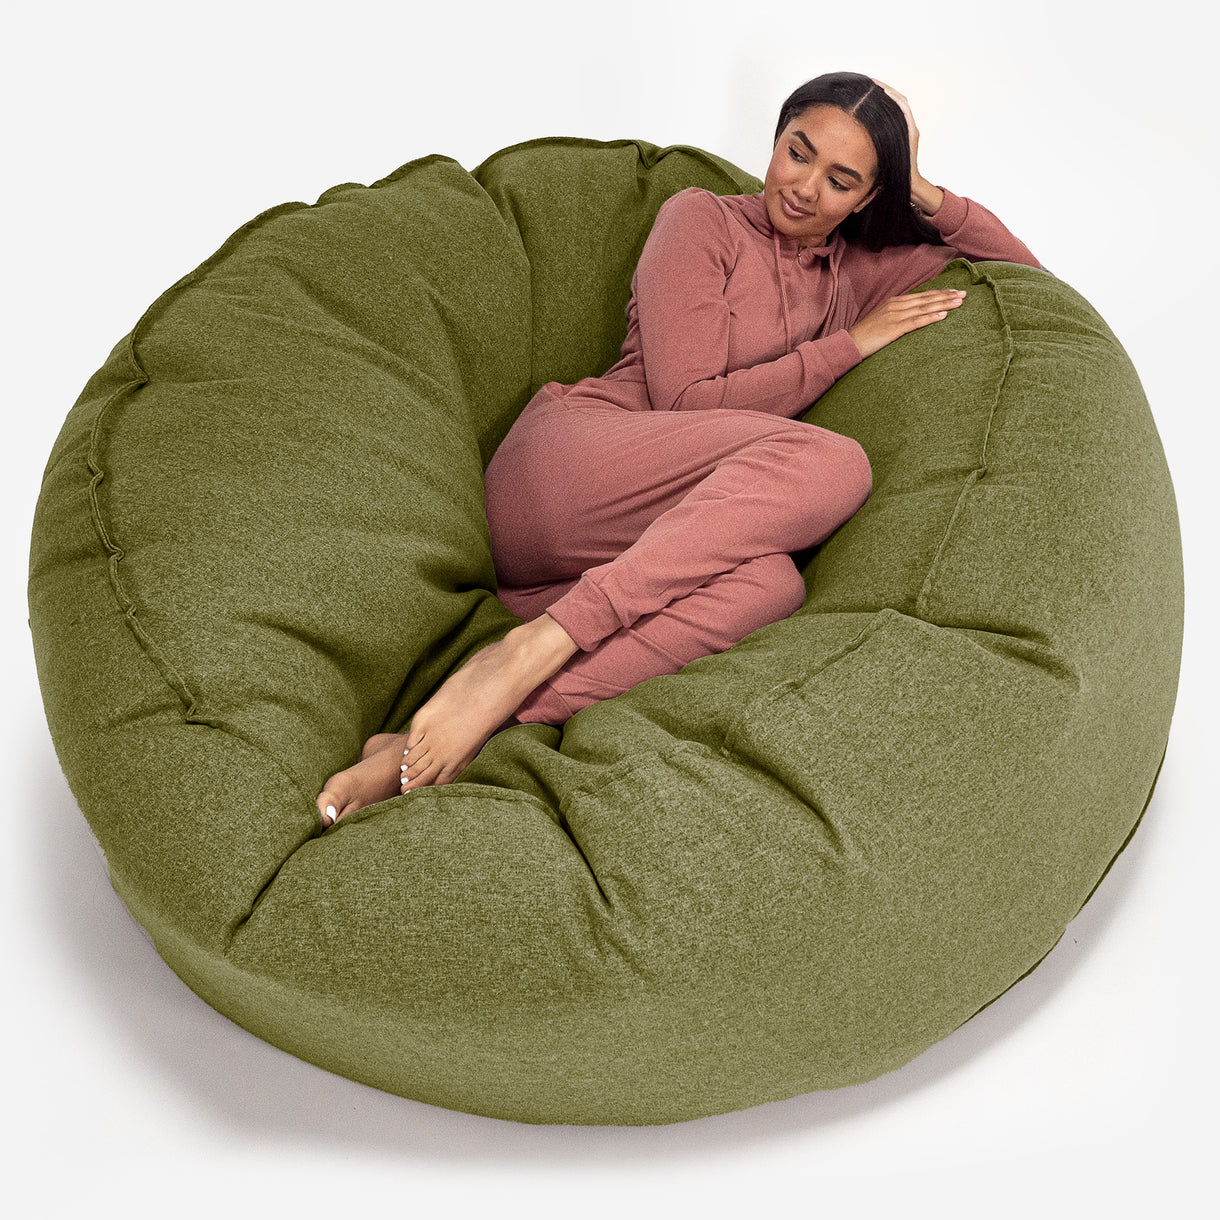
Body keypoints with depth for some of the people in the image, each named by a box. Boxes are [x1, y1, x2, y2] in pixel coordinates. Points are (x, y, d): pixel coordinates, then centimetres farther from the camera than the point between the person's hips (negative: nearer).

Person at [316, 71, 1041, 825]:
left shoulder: (853, 273, 25)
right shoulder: (701, 219, 8)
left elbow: (1025, 274, 30)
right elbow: (687, 398, -4)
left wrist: (926, 195, 15)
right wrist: (852, 343, 0)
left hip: (643, 549, 5)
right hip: (561, 462, -4)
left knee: (771, 585, -36)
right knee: (831, 463, -31)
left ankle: (424, 749, -44)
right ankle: (528, 651, -38)